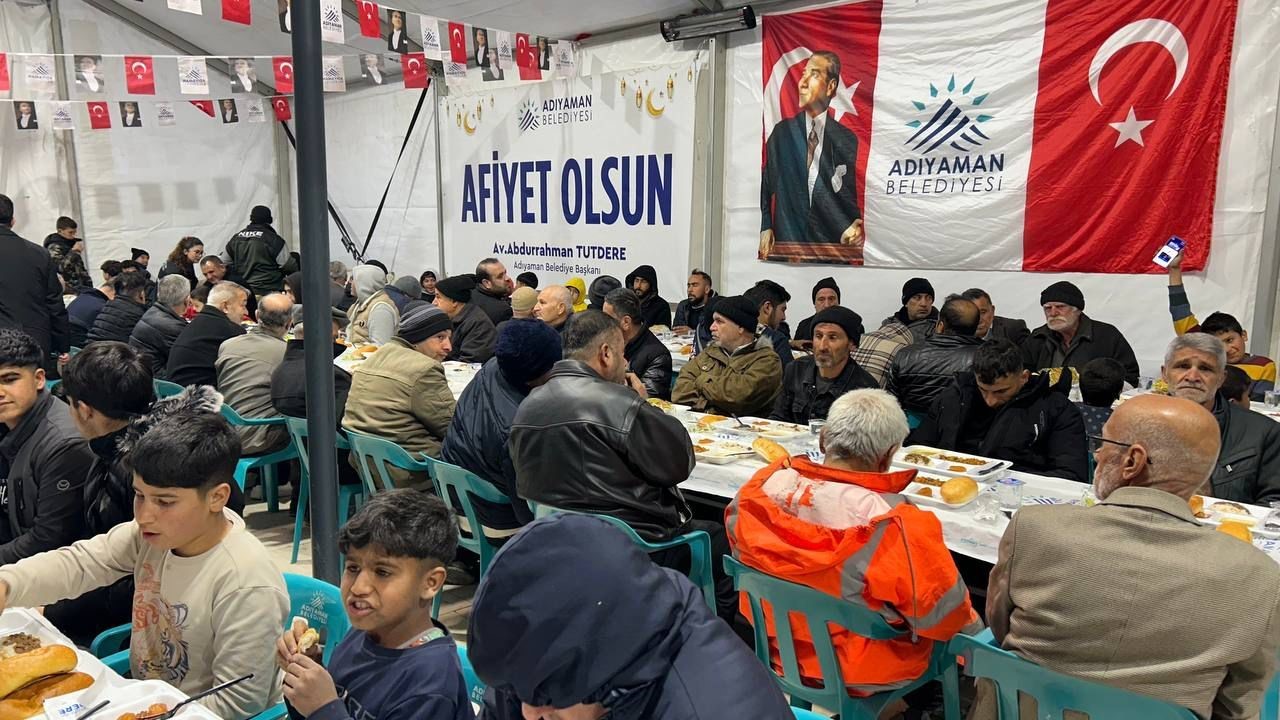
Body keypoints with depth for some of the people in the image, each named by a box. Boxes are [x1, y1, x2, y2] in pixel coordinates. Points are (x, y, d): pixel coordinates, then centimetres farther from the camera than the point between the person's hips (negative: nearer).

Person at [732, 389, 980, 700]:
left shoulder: (763, 486, -19)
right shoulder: (896, 525, -34)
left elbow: (741, 551, 1)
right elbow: (944, 615, -21)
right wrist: (968, 622, 3)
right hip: (864, 668, -5)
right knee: (971, 626, 21)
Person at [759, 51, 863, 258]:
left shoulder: (847, 140, 3)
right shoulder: (782, 132, 8)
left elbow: (853, 196, 5)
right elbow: (765, 186, 10)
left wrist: (857, 227, -14)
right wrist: (765, 228, -2)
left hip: (831, 244, -1)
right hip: (786, 242, 1)